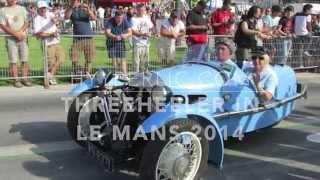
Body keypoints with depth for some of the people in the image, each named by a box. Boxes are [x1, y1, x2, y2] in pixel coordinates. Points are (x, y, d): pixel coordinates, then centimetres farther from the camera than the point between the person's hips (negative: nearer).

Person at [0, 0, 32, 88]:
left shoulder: (22, 9, 14)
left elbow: (26, 23, 8)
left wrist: (20, 32, -10)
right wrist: (15, 33, -14)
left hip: (23, 37, 3)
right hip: (10, 38, -3)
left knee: (25, 59, 1)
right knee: (13, 60, -4)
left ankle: (25, 78, 8)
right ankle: (16, 80, 0)